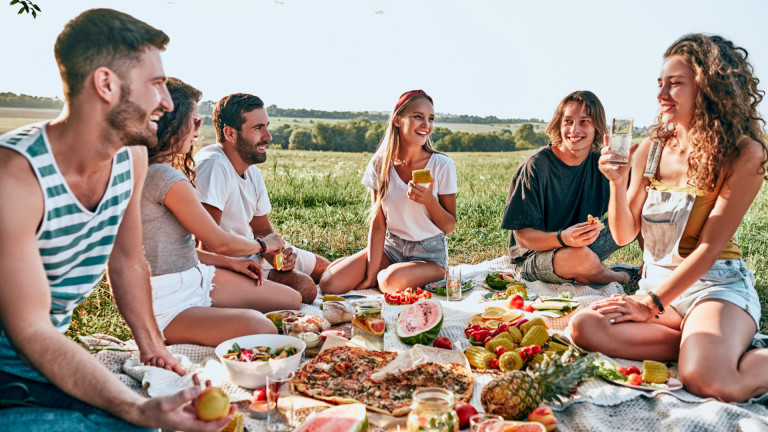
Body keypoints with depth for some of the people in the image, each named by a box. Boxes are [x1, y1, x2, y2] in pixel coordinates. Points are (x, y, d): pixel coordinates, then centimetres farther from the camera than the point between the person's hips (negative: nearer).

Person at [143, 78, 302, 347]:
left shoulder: (150, 172, 12)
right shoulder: (165, 178, -21)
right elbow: (220, 242, -15)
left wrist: (231, 263, 10)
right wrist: (264, 244, 5)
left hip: (196, 277, 10)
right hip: (168, 304, -10)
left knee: (292, 300, 8)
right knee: (262, 329, -34)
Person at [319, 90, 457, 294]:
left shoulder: (442, 165, -12)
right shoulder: (380, 164, -5)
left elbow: (449, 227, -6)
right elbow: (378, 225, -5)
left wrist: (429, 200, -25)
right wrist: (371, 274, -12)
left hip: (429, 254, -2)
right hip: (390, 247, 3)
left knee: (393, 281, -35)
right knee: (329, 283, -15)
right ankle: (378, 276, 14)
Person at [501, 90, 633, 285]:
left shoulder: (600, 163, -3)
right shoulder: (535, 167, -18)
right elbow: (522, 236, -21)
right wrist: (563, 238, -37)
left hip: (587, 246, 5)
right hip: (533, 257, -5)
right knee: (581, 256, -35)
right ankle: (621, 277, 0)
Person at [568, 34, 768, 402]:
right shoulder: (652, 149, 5)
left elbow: (709, 247, -12)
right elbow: (623, 234, 5)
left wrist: (651, 303, -14)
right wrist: (618, 183, -12)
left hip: (716, 284, -5)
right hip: (657, 284, 5)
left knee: (706, 380, -33)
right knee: (584, 326, -23)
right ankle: (705, 346, -10)